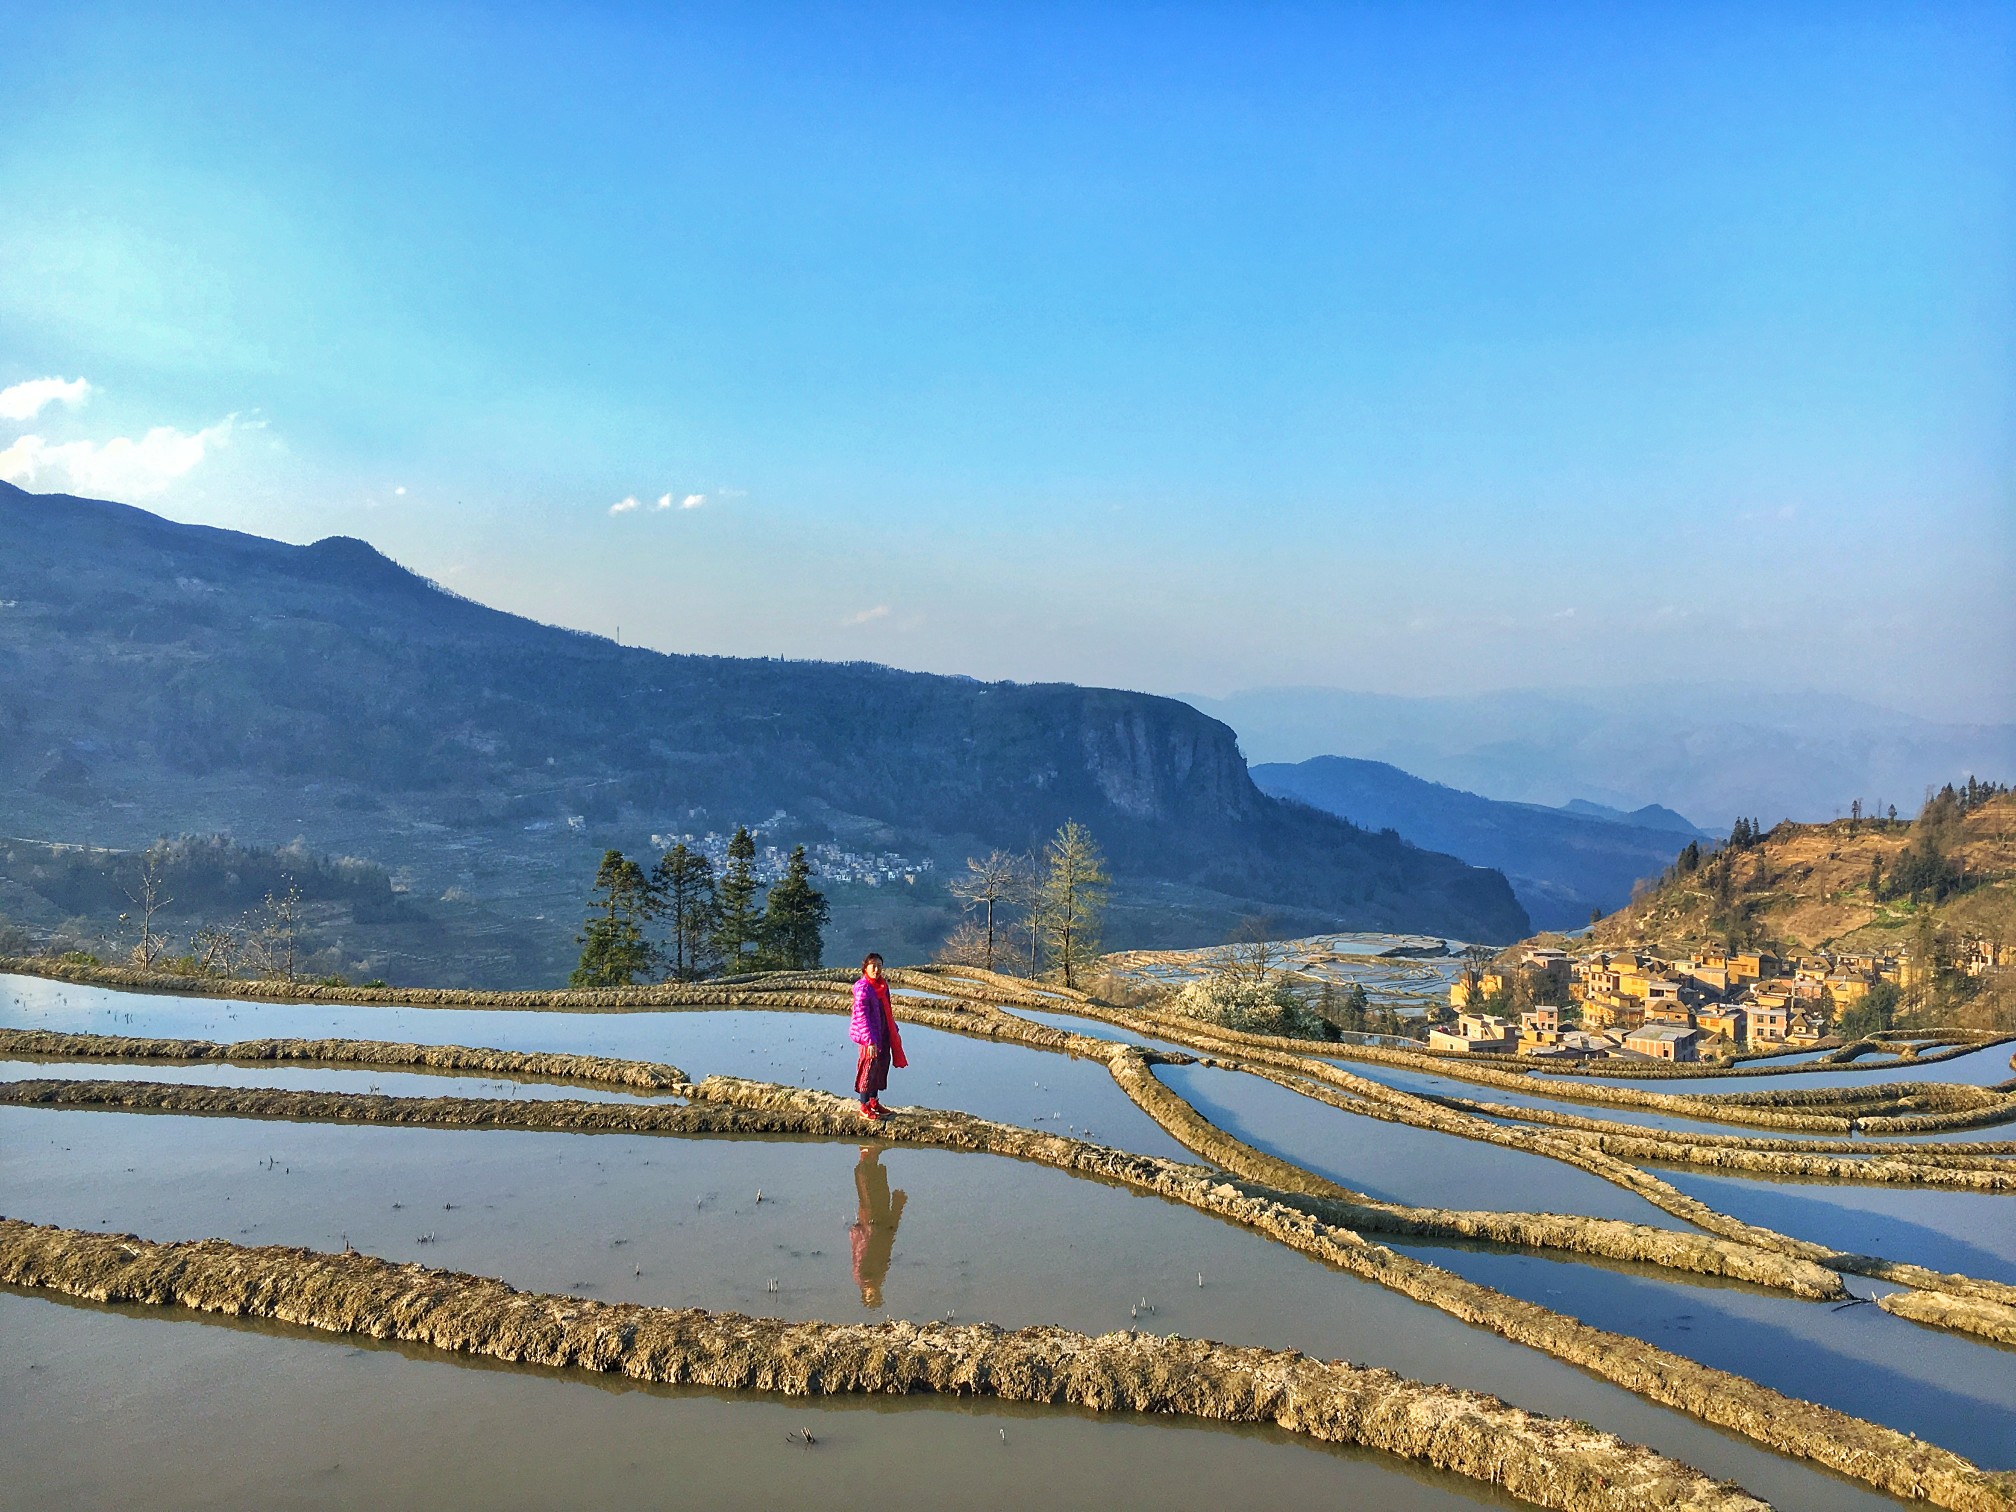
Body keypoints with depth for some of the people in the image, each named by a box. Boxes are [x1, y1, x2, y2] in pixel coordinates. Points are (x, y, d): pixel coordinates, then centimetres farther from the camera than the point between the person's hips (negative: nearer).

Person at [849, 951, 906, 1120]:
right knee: (869, 1069, 0)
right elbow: (861, 1015, -20)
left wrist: (895, 1032, 18)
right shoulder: (862, 987, -18)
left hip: (884, 1034, 8)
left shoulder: (882, 984, 7)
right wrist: (870, 1041, -24)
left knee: (882, 1065, 15)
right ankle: (864, 1108, 12)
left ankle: (874, 1102, 30)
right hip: (870, 1036, -8)